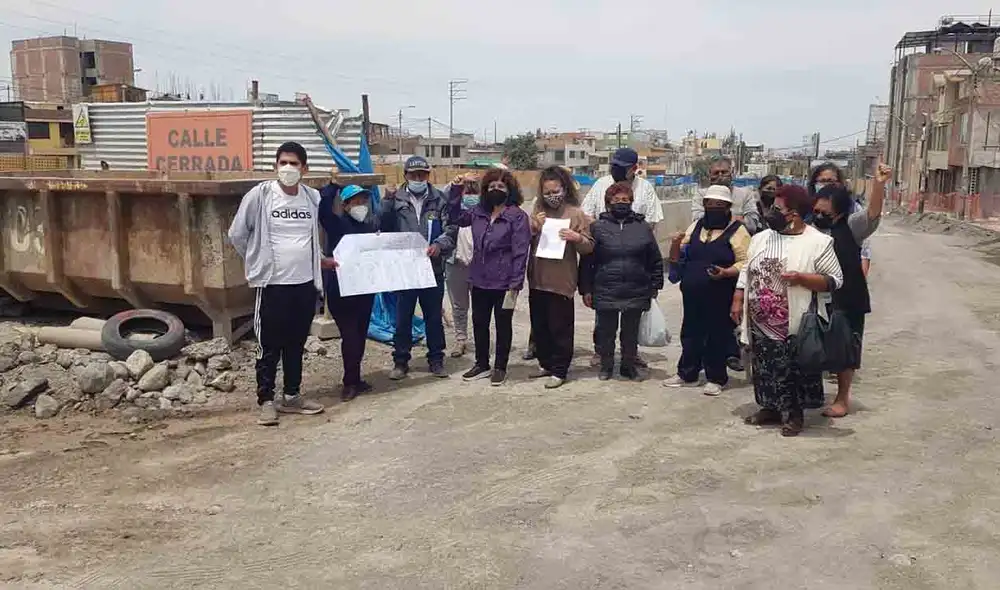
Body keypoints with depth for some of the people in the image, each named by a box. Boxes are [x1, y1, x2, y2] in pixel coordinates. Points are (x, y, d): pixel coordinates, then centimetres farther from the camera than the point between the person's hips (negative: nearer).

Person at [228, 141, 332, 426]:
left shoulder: (313, 197, 4)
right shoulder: (260, 194, -8)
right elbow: (237, 234, 0)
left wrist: (318, 260, 14)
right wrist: (259, 262, 6)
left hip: (306, 283, 4)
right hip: (272, 284, -4)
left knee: (296, 344, 15)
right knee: (270, 347, 3)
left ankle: (292, 396, 27)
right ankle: (266, 401, 14)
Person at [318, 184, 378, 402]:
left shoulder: (373, 224, 10)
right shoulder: (337, 224, -4)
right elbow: (322, 206, -21)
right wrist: (334, 186, -15)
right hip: (340, 288, -5)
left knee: (361, 334, 11)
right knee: (350, 335, -7)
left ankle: (354, 379, 24)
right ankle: (351, 382, 6)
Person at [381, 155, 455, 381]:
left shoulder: (439, 200, 2)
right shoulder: (395, 200, 2)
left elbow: (451, 229, -2)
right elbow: (384, 229, -1)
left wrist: (439, 245, -21)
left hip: (433, 268, 0)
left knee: (434, 316, 12)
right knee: (403, 317, 7)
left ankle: (436, 359, 25)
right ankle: (400, 361, 20)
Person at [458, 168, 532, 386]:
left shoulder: (518, 217, -10)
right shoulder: (478, 212, 6)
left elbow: (520, 252, -14)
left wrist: (515, 285, -17)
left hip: (504, 283, -5)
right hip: (479, 280, 6)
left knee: (503, 325, 8)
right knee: (479, 323, 14)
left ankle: (500, 368, 21)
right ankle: (482, 364, 30)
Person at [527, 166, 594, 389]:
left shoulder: (576, 213, -4)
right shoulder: (538, 211, 10)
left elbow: (589, 247, -3)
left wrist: (577, 238, -23)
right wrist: (533, 228, -7)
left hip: (562, 281, -5)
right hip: (537, 279, 5)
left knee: (560, 328, 1)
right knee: (539, 326, 15)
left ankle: (559, 370, 12)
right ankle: (545, 363, 30)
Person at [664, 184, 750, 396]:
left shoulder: (737, 230, -4)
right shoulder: (696, 227, 13)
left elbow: (745, 262, -9)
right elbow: (677, 258, 17)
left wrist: (726, 273, -26)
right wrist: (676, 244, -4)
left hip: (720, 297, -5)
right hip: (693, 295, 5)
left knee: (717, 336, 3)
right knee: (690, 334, 14)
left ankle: (716, 378, 16)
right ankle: (687, 374, 27)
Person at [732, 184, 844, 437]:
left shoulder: (818, 242, -9)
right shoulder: (760, 238, 8)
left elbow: (835, 280, -9)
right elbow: (747, 272, 15)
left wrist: (800, 278, -22)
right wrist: (738, 301, 8)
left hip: (796, 326, -5)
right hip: (761, 324, 5)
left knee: (795, 370, 6)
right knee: (765, 368, 14)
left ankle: (796, 413, 22)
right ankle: (770, 408, 30)